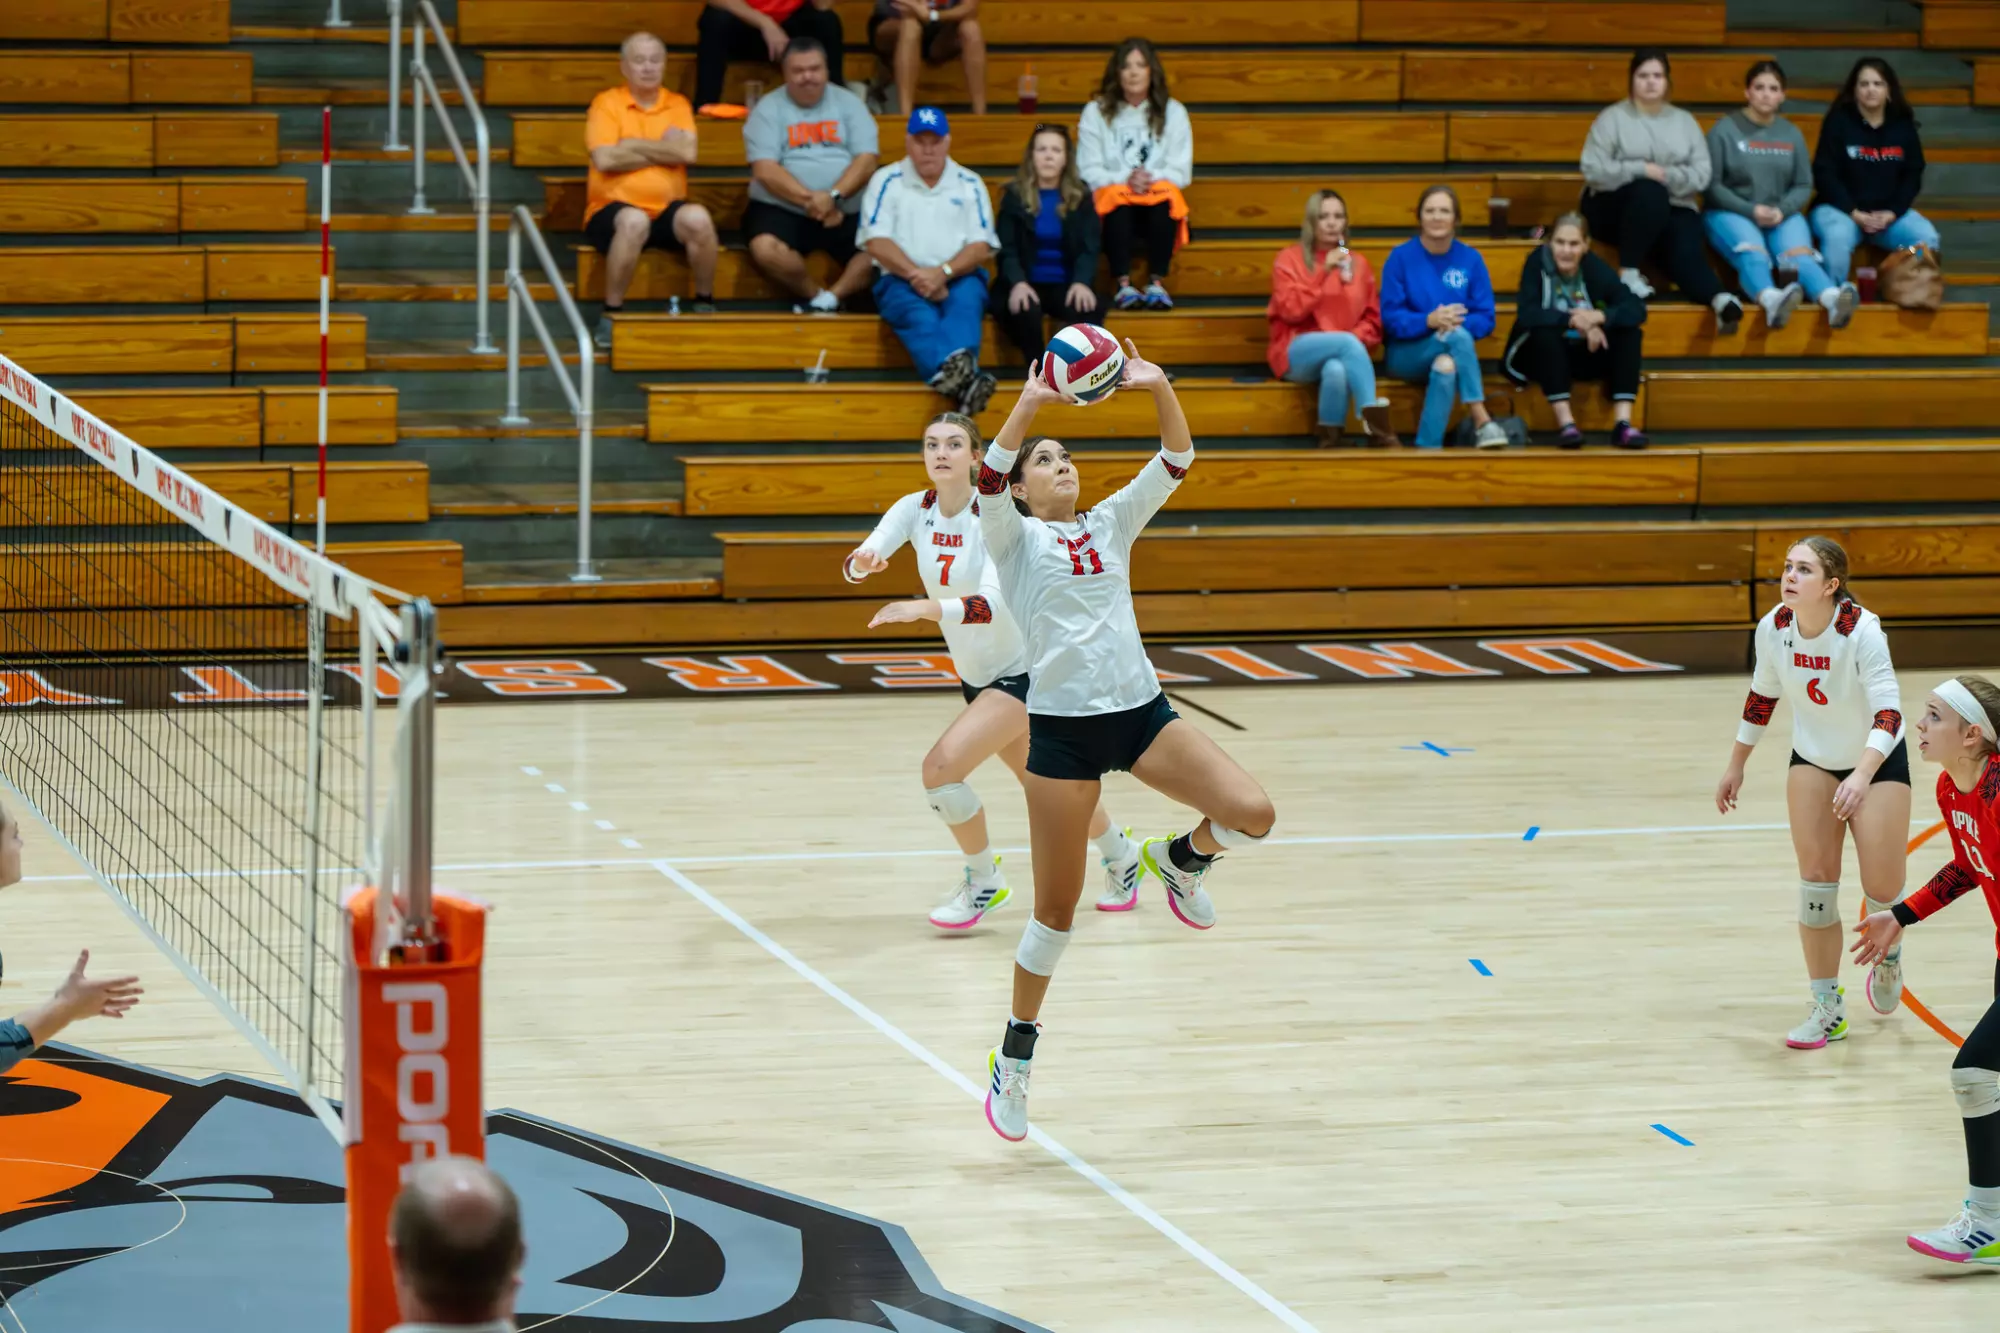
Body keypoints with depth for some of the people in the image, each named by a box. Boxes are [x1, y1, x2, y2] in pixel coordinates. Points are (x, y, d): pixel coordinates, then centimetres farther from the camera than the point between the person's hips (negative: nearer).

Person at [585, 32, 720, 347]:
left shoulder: (678, 105, 12)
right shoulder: (607, 103, 3)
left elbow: (687, 152, -7)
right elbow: (604, 159, -13)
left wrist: (632, 146, -9)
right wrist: (662, 149, -5)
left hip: (666, 210, 3)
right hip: (614, 208, -3)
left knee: (697, 218, -30)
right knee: (634, 221, -38)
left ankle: (705, 305, -8)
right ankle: (611, 314, -26)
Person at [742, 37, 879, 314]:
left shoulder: (848, 103, 9)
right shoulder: (768, 109, 4)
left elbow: (867, 160, -2)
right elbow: (765, 171, -8)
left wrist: (834, 196, -20)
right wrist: (809, 199, -20)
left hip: (848, 211, 1)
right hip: (782, 209, -1)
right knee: (765, 249, -34)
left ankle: (830, 299, -13)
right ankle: (818, 296, -10)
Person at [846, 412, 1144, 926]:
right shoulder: (916, 509, -5)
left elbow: (992, 604, -36)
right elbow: (857, 563, -17)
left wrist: (925, 608, -52)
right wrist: (861, 562, -41)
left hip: (1022, 669, -7)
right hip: (975, 674, 7)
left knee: (941, 768, -20)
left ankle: (984, 881, 1)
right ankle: (1121, 854, 45)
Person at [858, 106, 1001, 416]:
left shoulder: (969, 184, 13)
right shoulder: (886, 181, 9)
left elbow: (981, 247, 4)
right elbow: (876, 242, -2)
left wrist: (942, 273, -15)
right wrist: (916, 274, -16)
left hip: (958, 277, 2)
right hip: (900, 279, -2)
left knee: (966, 302, -35)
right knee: (918, 316, -35)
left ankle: (957, 367, -65)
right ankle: (964, 377, -65)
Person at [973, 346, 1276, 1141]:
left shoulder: (1112, 523, 15)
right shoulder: (1013, 536, 3)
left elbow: (1175, 463, 4)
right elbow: (987, 481, -18)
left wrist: (1159, 390, -12)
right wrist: (1030, 404, -28)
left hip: (1142, 709, 4)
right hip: (1062, 724, -4)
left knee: (1252, 815, -16)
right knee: (1056, 910, -1)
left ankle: (1180, 860, 18)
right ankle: (1015, 1058, 16)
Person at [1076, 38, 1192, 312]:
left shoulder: (1173, 112, 11)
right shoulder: (1096, 112, 9)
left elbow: (1181, 172, 5)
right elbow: (1088, 171, 2)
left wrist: (1151, 178, -15)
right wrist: (1125, 179, -16)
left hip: (1159, 198, 1)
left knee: (1165, 197, -35)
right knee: (1118, 198, -36)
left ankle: (1157, 283, -33)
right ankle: (1123, 285, -38)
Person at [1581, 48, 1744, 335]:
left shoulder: (1684, 121, 13)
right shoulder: (1612, 118, 3)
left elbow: (1701, 174, 1)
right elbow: (1593, 170, -10)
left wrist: (1666, 175, -16)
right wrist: (1642, 170, -17)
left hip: (1674, 208, 2)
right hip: (1615, 206, -2)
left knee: (1685, 252, -30)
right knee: (1650, 192, -37)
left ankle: (1721, 300, -57)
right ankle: (1628, 273, -24)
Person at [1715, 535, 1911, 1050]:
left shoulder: (1862, 632, -31)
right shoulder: (1773, 628, -15)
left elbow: (1888, 715, -37)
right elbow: (1762, 697, 4)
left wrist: (1862, 775, -53)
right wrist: (1736, 767, 10)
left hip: (1877, 761, -4)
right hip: (1813, 759, 4)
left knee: (1881, 890, -6)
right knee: (1816, 878, -8)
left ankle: (1888, 955, 31)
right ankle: (1827, 1008, 0)